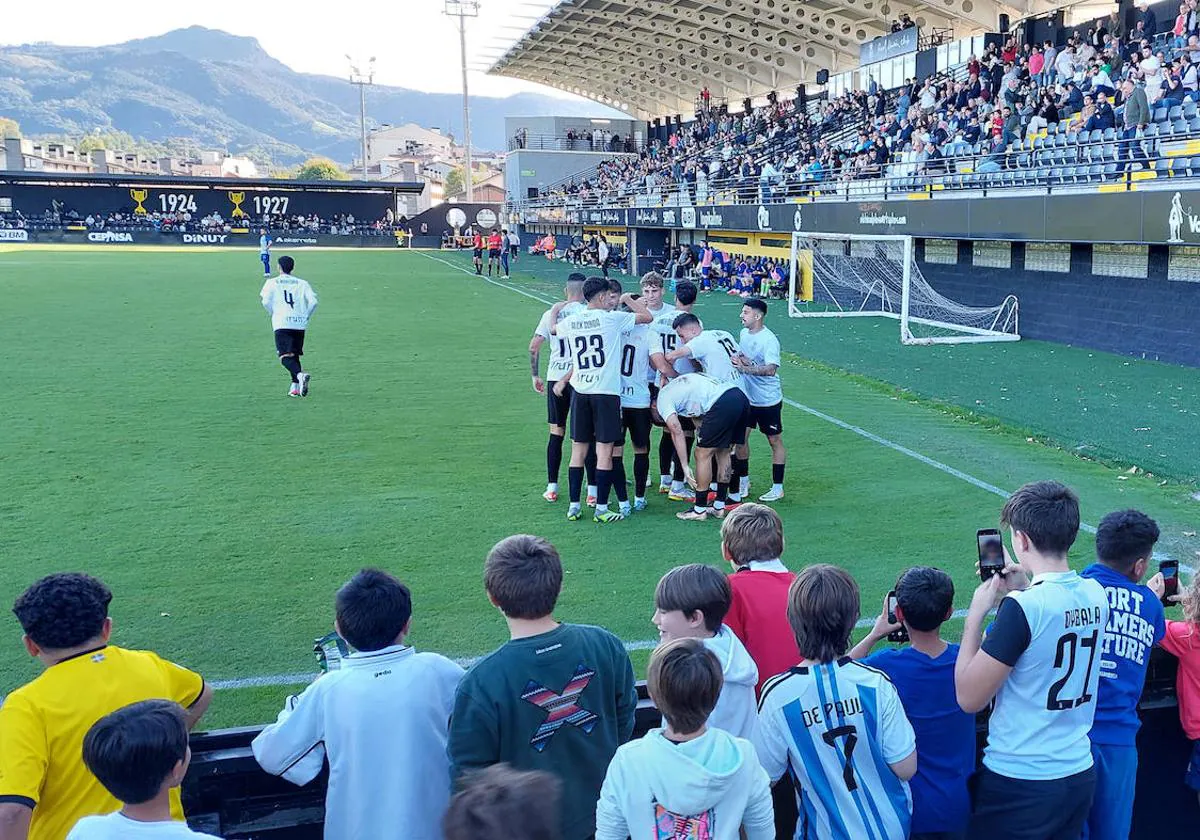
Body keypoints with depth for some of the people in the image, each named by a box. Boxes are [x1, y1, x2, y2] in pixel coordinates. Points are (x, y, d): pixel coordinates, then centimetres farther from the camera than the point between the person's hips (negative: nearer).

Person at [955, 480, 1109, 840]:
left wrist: (976, 613, -10)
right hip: (1080, 775, 7)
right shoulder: (1096, 595, -2)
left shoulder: (1023, 607, -24)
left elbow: (969, 698, -18)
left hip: (1020, 784, -7)